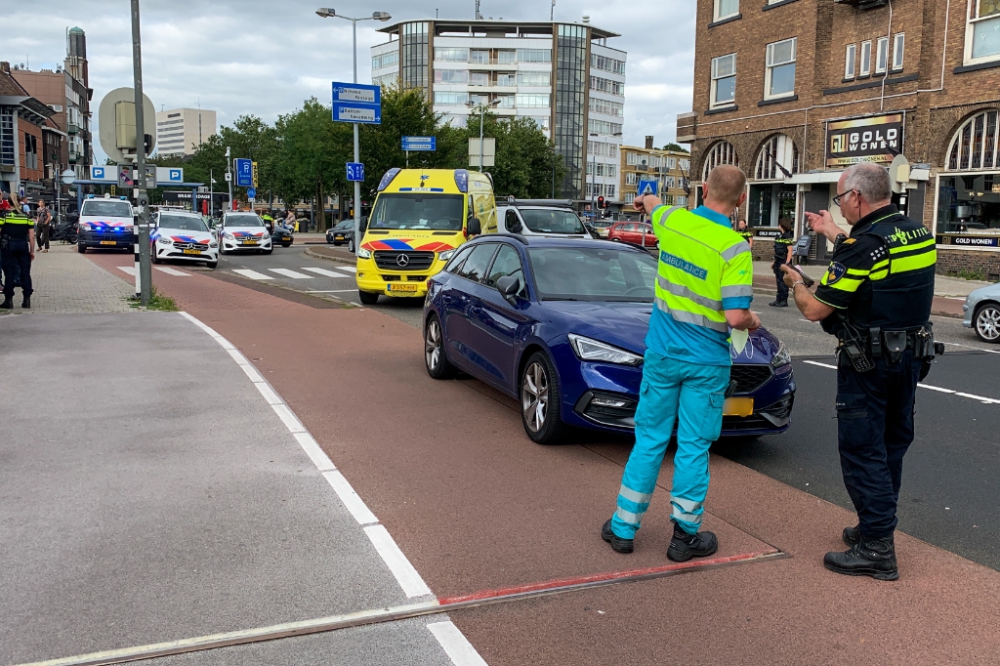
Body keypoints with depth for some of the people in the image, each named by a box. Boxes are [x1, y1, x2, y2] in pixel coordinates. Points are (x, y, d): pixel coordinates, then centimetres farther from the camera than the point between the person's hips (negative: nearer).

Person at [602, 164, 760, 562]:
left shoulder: (671, 220, -2)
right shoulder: (734, 248, -17)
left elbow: (652, 207, 25)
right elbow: (735, 317, -22)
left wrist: (647, 200, 49)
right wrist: (752, 322, 2)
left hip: (661, 353, 4)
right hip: (705, 364, -4)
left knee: (649, 438, 12)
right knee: (693, 446, 6)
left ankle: (623, 528, 19)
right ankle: (685, 536, 18)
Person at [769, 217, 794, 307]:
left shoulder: (787, 236, -12)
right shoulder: (780, 236, 13)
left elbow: (790, 250, -16)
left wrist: (786, 263, -21)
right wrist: (774, 262, 18)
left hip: (784, 262, -9)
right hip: (778, 262, 9)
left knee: (783, 281, -4)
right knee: (778, 281, 12)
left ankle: (784, 301, 2)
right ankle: (779, 300, 19)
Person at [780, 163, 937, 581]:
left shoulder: (863, 244, -20)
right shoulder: (919, 234, 4)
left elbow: (815, 310, -18)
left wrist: (795, 282, 3)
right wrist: (833, 234, 31)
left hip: (868, 363, -8)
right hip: (911, 356, 8)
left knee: (862, 452, -1)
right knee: (891, 447, 17)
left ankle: (876, 550, 2)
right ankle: (876, 528, 30)